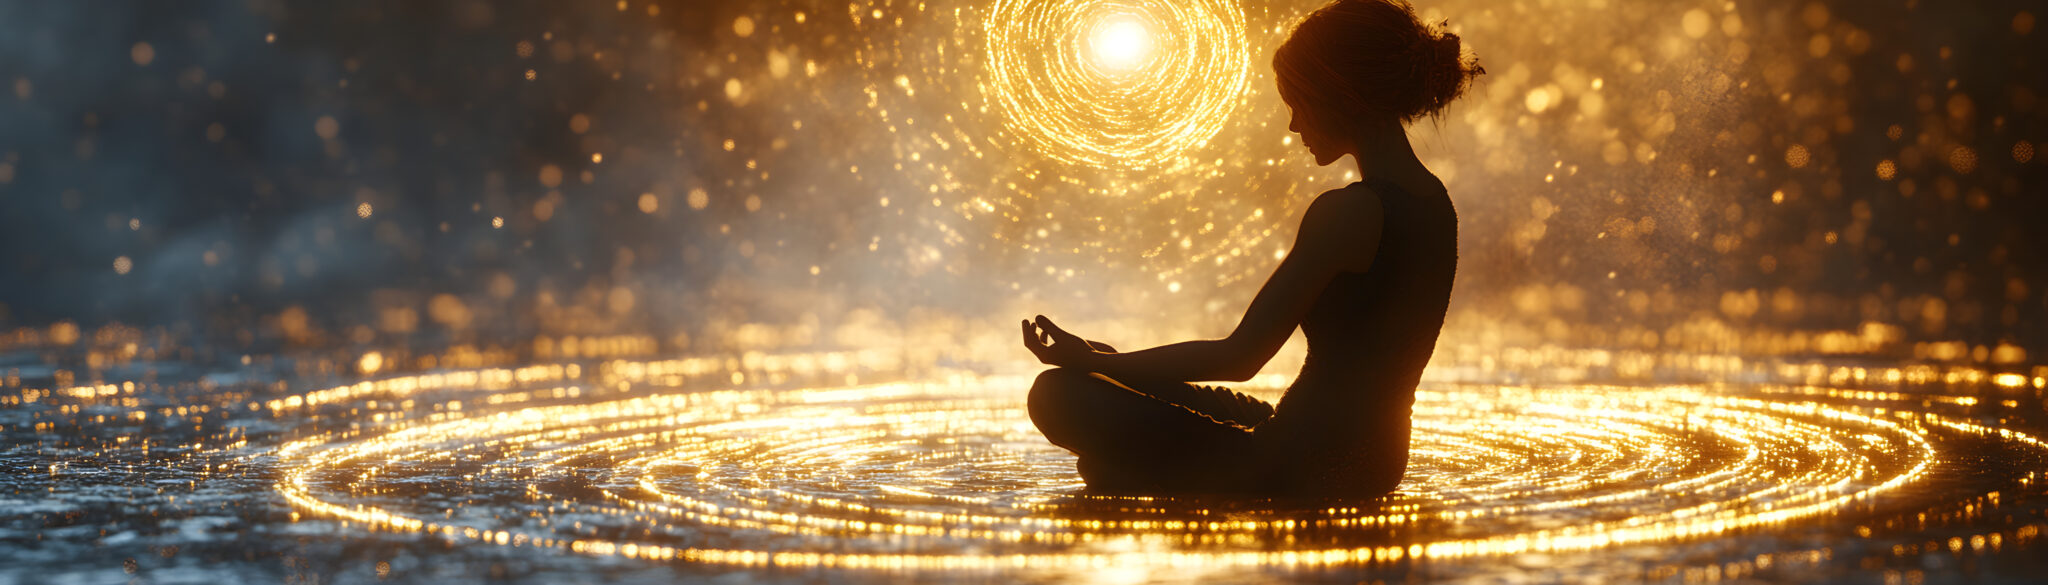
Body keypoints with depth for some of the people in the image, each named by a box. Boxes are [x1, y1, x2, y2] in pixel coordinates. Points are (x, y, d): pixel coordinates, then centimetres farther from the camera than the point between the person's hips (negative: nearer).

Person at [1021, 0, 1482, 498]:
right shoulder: (1434, 203, 9)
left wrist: (1093, 363, -10)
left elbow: (1240, 358, -18)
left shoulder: (1349, 212, -20)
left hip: (1305, 472, -10)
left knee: (1059, 395, -7)